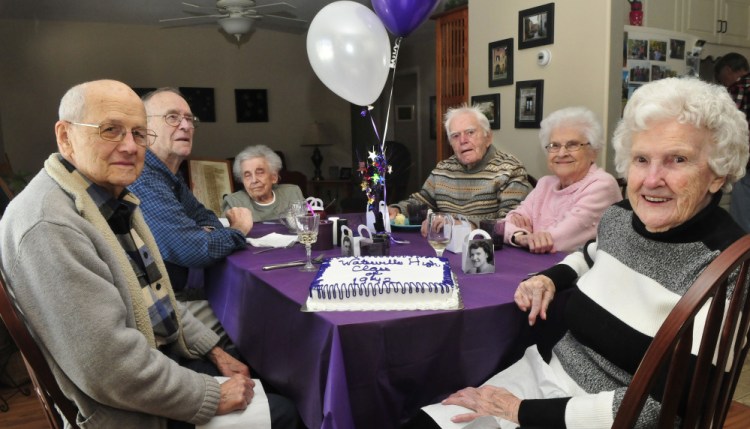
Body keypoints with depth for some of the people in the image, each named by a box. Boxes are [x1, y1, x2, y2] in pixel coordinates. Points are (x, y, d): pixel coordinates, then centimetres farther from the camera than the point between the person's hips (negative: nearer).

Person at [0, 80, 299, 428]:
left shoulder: (114, 199, 6)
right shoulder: (49, 226, -27)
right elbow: (110, 367, -29)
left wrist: (213, 351, 9)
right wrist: (213, 397, -19)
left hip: (170, 357, 9)